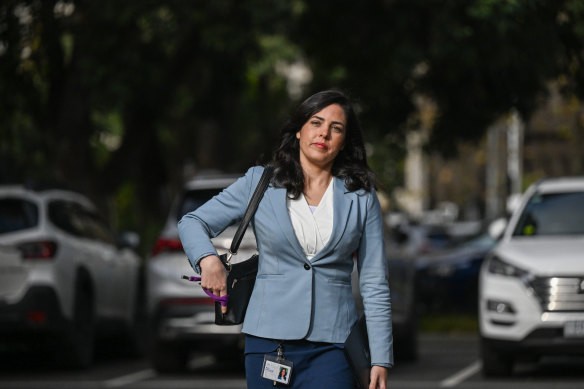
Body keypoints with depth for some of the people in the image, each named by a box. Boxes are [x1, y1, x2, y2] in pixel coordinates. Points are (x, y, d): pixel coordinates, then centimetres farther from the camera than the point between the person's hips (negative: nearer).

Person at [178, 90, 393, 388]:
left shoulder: (361, 198, 8)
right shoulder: (260, 183, 7)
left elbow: (374, 285, 7)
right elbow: (192, 223, 12)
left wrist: (380, 360, 1)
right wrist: (208, 260, -10)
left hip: (331, 347, 0)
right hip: (268, 339, 1)